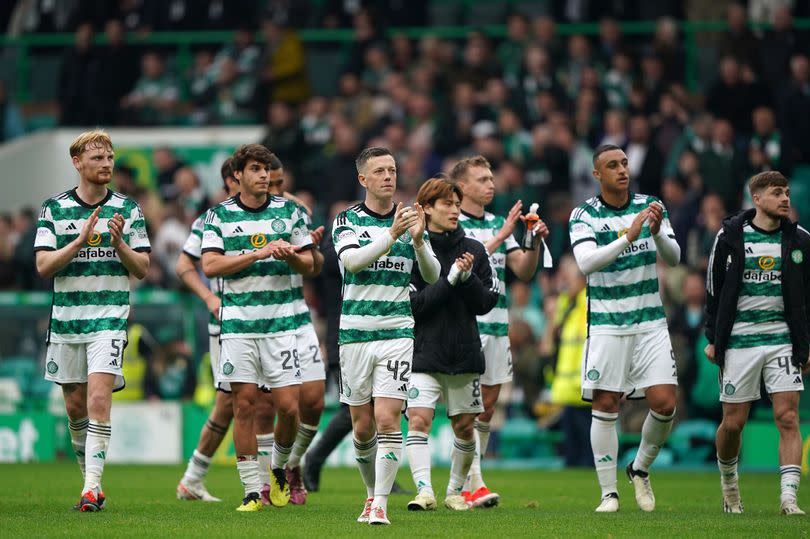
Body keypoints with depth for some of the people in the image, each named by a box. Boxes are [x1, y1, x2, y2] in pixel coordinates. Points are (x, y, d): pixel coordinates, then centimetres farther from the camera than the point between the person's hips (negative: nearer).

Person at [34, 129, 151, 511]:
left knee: (99, 399, -16)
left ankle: (92, 488, -19)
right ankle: (90, 481, 23)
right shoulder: (54, 209, 4)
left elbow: (143, 268, 4)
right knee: (75, 408, 8)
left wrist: (119, 243, -15)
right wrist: (81, 239, -17)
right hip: (66, 319, 2)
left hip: (110, 318, -2)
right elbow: (43, 266, -5)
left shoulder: (128, 210, 4)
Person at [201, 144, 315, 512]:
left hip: (281, 322, 1)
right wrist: (259, 253, -15)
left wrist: (291, 255, -10)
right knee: (244, 405, -3)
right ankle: (252, 491, 4)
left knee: (288, 406, -5)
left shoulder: (288, 211, 9)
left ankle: (279, 468, 22)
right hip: (238, 323, -1)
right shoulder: (219, 215, 4)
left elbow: (309, 264, 13)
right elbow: (210, 266, -7)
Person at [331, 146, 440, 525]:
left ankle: (380, 504, -11)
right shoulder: (346, 221, 2)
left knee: (387, 420, -12)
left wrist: (418, 241, -16)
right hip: (355, 333, 0)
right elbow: (352, 261, -18)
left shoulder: (410, 219, 8)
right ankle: (372, 491, 27)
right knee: (362, 427, 6)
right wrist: (392, 235, -29)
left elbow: (433, 276, 2)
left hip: (397, 333, 0)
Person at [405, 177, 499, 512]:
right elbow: (412, 304, -11)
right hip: (423, 354, -3)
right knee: (418, 420, -17)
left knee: (464, 426, 9)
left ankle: (455, 491, 24)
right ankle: (424, 490, -21)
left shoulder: (473, 250, 6)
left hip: (464, 352, 3)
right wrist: (450, 280, -17)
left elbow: (485, 303, 4)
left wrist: (467, 278, -12)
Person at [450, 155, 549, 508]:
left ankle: (461, 485, 15)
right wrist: (502, 236, -24)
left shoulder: (498, 223, 14)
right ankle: (473, 486, -14)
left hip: (497, 324, 7)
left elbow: (524, 271, 11)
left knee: (487, 407, 7)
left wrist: (536, 243, -7)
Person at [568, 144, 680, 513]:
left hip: (650, 322, 2)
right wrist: (628, 237, -31)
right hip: (607, 325, -2)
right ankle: (609, 492, 6)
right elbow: (586, 262, -19)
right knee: (605, 407, -4)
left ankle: (640, 469, 19)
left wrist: (657, 232, -21)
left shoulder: (650, 207, 6)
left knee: (664, 403, -6)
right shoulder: (584, 215, -4)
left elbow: (673, 258, 0)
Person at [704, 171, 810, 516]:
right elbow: (714, 288, 6)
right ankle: (728, 481, 30)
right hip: (739, 341, -1)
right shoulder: (731, 236, 0)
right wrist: (713, 339, 4)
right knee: (733, 422, 3)